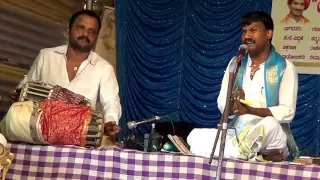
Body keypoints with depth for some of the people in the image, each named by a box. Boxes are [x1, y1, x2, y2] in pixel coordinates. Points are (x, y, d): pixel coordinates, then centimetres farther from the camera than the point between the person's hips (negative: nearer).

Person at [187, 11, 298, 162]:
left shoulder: (285, 67, -3)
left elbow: (287, 112, -11)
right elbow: (222, 105, 6)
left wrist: (250, 109, -22)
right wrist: (234, 105, -19)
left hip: (269, 138, -5)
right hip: (237, 135, 6)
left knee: (269, 124, -41)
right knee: (195, 137, -23)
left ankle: (239, 152, -21)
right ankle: (257, 157, -24)